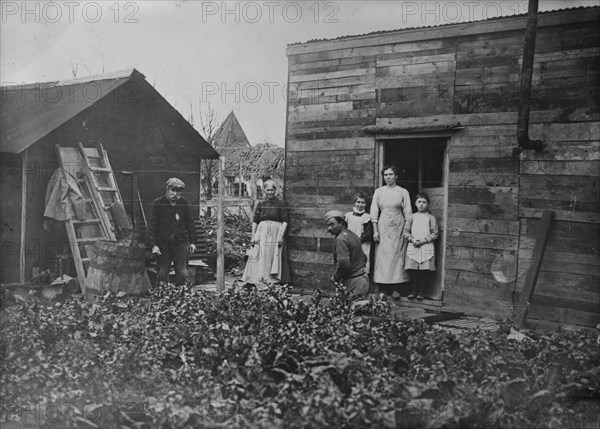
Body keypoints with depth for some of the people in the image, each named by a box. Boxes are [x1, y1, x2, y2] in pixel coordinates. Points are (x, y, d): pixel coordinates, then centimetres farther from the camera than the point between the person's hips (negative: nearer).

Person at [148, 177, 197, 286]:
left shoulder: (184, 203, 5)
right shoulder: (157, 203, -3)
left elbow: (190, 223, 12)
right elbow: (152, 225, -3)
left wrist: (192, 242, 7)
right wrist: (153, 244, -11)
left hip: (181, 243, 1)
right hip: (163, 243, -1)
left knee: (182, 273, -1)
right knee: (162, 274, 4)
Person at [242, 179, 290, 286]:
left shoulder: (280, 204, 1)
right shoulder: (260, 204, 8)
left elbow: (285, 221, -2)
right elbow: (255, 221, 8)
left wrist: (281, 235, -10)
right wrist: (253, 236, 2)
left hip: (276, 233, -2)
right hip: (262, 232, 2)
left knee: (275, 257, -2)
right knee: (259, 257, 1)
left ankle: (275, 280, 3)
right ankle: (251, 282, 4)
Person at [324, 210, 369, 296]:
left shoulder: (341, 239, -16)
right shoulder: (353, 235, 14)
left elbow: (343, 263, -25)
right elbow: (364, 258, 20)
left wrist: (335, 277, -11)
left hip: (353, 284, -10)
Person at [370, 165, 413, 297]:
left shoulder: (403, 192, 4)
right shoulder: (378, 192, 8)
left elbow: (408, 213, 4)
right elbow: (374, 212, 6)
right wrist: (375, 231, -2)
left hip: (398, 227, -1)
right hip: (383, 227, 1)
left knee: (397, 256, -3)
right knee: (382, 256, -2)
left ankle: (395, 288, 1)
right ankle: (383, 289, 2)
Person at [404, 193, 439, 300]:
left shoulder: (431, 217, 5)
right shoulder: (412, 217, 11)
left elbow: (435, 234, 2)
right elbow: (406, 231, 11)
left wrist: (424, 240, -10)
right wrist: (412, 240, -6)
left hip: (427, 246, -1)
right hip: (413, 247, 2)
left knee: (425, 270, -4)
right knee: (413, 270, -1)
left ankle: (421, 292, 6)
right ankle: (414, 291, 11)